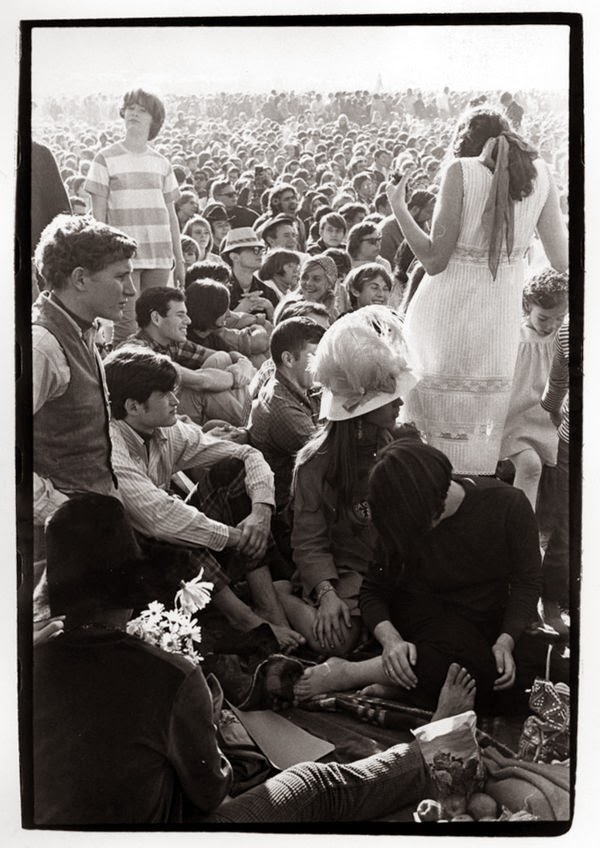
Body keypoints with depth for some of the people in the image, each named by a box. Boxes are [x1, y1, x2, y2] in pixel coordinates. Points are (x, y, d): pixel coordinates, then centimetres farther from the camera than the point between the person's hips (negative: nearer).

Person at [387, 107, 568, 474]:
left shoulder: (462, 171, -9)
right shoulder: (540, 173, 2)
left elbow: (435, 260, -11)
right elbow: (562, 261, 3)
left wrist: (398, 206, -4)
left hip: (449, 315, -4)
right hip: (502, 317, 4)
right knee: (483, 436, 16)